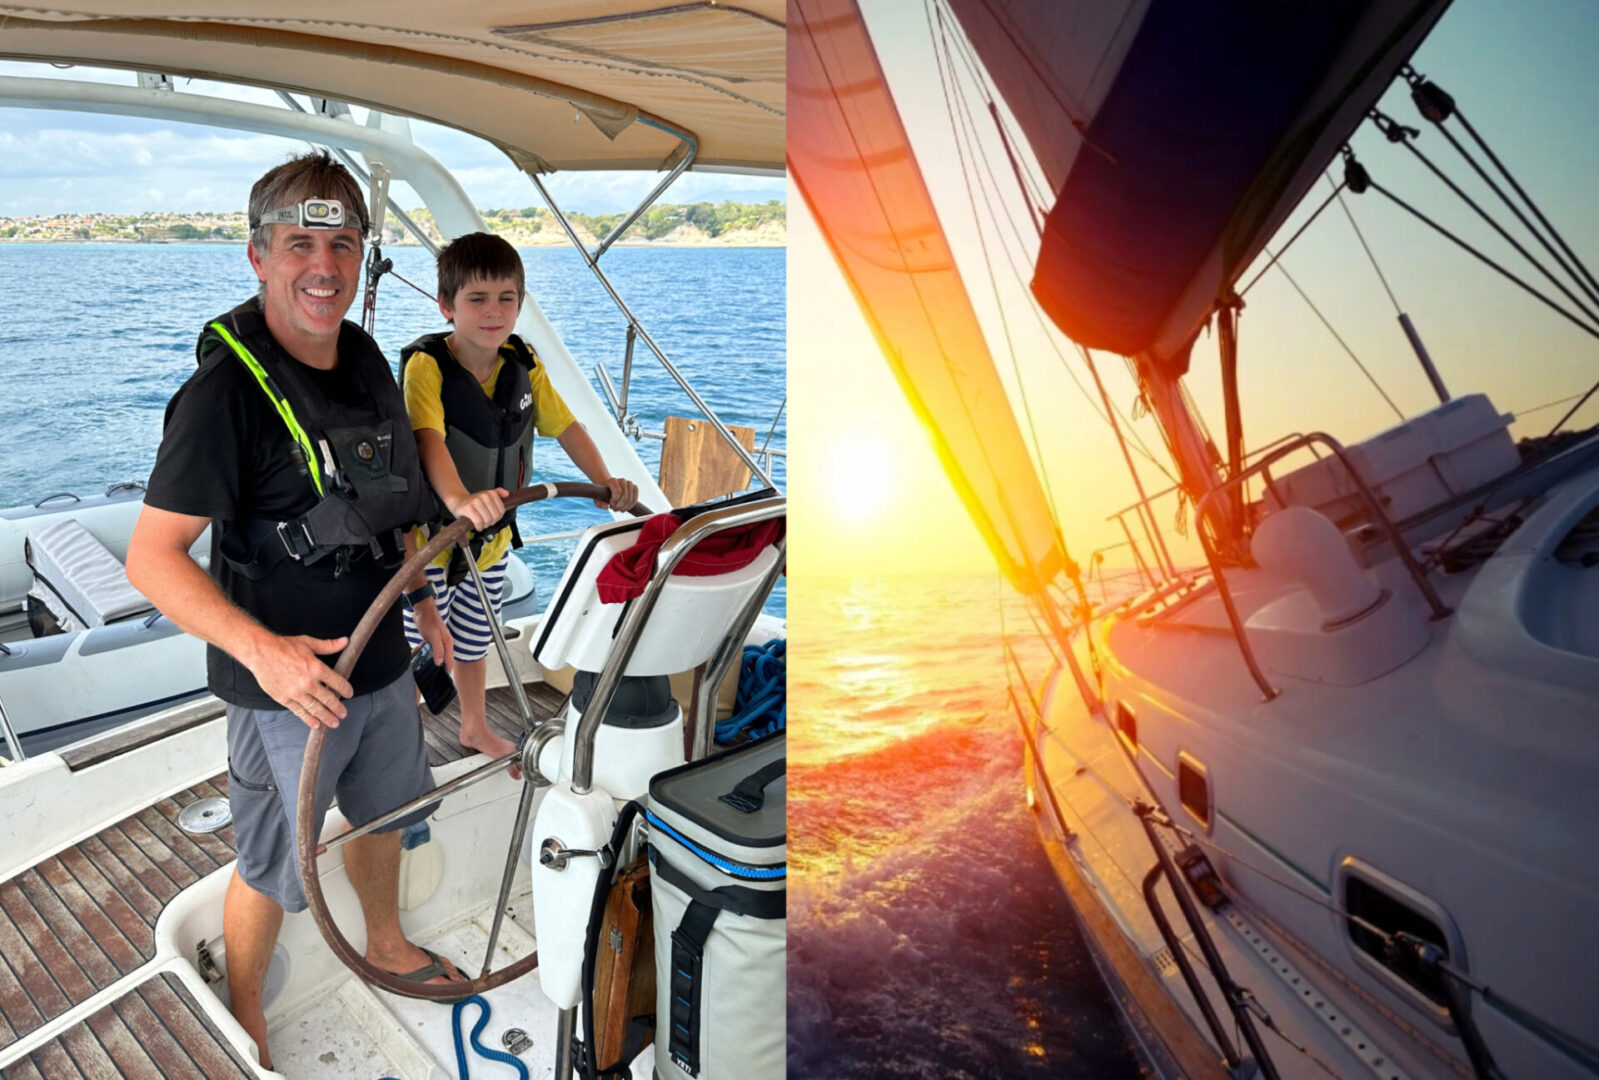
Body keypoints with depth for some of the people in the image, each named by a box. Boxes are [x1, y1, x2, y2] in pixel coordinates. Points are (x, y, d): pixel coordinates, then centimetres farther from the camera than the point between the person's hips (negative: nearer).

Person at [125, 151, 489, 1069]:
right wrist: (261, 648, -34)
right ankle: (243, 1026, 39)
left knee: (381, 813, 27)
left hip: (381, 659, 7)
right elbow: (153, 558, -23)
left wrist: (420, 602, 16)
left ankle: (387, 944, 53)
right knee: (273, 868, 13)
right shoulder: (227, 390, -23)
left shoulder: (366, 359, 0)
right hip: (290, 682, -7)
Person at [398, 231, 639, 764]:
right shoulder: (426, 364, -22)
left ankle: (475, 727, 47)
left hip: (492, 536, 5)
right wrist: (458, 499, -56)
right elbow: (429, 438, -37)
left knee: (472, 640, 24)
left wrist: (605, 481, -20)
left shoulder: (524, 364, -5)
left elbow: (564, 423, -4)